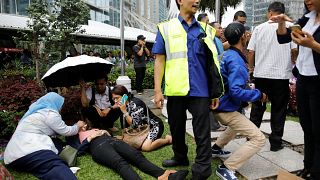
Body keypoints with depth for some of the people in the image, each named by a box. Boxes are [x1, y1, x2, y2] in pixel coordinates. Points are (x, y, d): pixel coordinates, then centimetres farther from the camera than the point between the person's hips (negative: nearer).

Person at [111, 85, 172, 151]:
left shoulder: (135, 104, -24)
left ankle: (168, 139, -3)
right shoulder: (125, 105, 1)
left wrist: (124, 112, -29)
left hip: (154, 126, -9)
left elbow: (135, 125, -26)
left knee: (145, 147, -28)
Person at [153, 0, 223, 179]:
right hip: (175, 90, 0)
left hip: (200, 90, 0)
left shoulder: (206, 30, 10)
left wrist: (216, 92, 7)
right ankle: (180, 157, 40)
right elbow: (160, 60, 3)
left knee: (202, 133, 2)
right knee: (177, 128, 17)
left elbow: (213, 62, 11)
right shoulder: (166, 28, 6)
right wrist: (158, 90, -4)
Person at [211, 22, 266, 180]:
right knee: (259, 138, -9)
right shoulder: (236, 61, -23)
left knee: (239, 124, 36)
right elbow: (236, 92, -29)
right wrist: (259, 95, -16)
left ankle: (216, 149, 39)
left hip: (221, 105, 10)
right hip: (226, 109, -10)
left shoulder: (227, 55, 7)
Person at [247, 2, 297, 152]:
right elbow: (294, 50, -7)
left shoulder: (259, 28, 3)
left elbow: (251, 51, 1)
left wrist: (251, 68, 17)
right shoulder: (290, 27, -1)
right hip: (281, 74, -1)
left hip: (261, 73, 2)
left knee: (257, 106, 14)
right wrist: (290, 65, 12)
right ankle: (276, 142, 14)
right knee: (279, 109, 8)